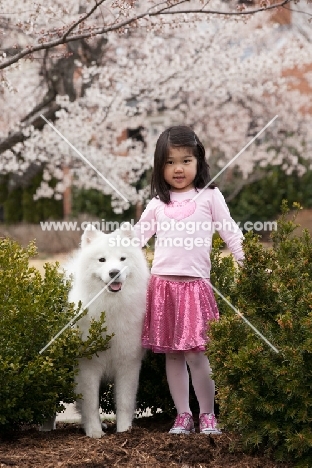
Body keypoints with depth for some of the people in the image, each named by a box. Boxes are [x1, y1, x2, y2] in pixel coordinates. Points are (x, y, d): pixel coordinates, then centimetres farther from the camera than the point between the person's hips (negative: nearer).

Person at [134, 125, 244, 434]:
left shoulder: (210, 196, 4)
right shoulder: (158, 203, 11)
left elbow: (231, 234, 3)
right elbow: (135, 237, 12)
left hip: (195, 284, -3)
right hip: (162, 284, 3)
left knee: (195, 353, -8)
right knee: (172, 354, 5)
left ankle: (207, 415, 8)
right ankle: (183, 415, 14)